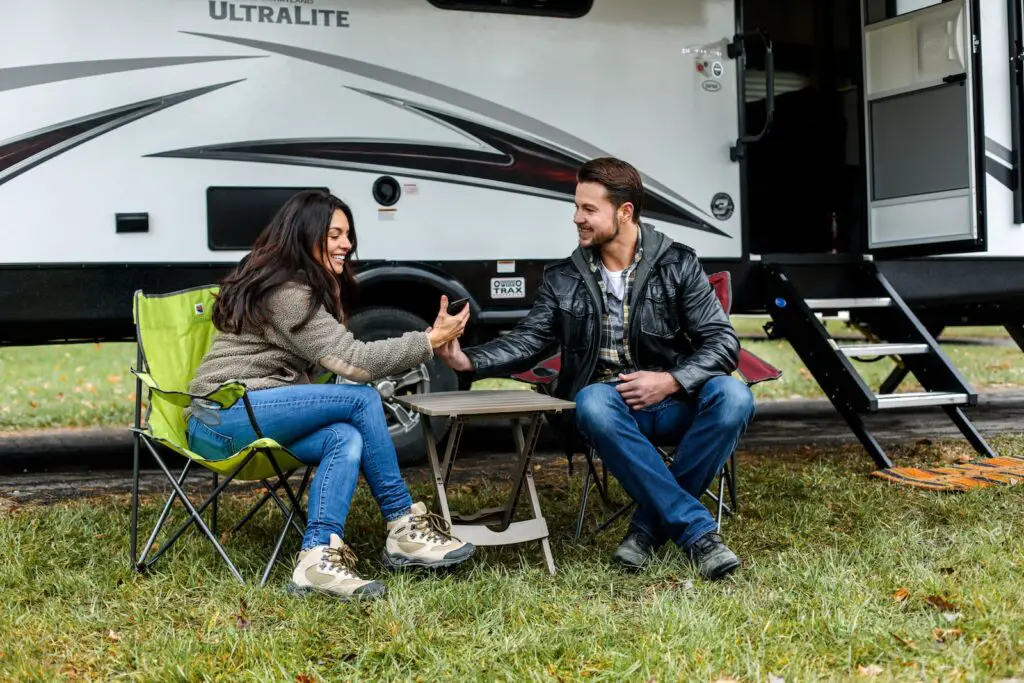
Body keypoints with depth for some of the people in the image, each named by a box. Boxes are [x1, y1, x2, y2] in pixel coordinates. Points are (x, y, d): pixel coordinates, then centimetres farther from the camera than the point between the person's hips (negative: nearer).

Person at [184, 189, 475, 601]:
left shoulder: (310, 289, 18)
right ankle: (403, 527, -13)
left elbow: (334, 362, 11)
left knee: (347, 438, -21)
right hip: (223, 418, -9)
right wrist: (430, 340, -14)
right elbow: (353, 362, -19)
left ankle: (317, 556, -30)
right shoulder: (285, 292, -15)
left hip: (252, 418, 9)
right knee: (362, 399, -21)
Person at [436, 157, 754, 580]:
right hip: (609, 405, 0)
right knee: (593, 402, -36)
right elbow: (527, 342, 5)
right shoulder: (564, 279, 8)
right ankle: (698, 532, -34)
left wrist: (671, 381, -16)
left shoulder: (677, 265, 3)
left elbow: (723, 342, 0)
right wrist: (469, 362, -12)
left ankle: (650, 525, -23)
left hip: (672, 403, 0)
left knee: (733, 396, -31)